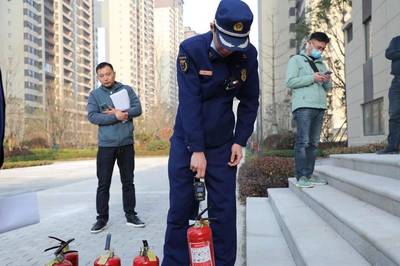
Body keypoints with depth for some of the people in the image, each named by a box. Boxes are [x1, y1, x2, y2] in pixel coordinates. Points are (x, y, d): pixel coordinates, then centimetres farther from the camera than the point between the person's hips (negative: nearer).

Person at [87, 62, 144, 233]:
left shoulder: (126, 90, 7)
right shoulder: (95, 94, 5)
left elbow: (138, 109, -2)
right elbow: (92, 116, -7)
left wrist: (118, 112, -14)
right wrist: (116, 117, -16)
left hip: (126, 143, 1)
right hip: (106, 144, -1)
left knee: (128, 181, 9)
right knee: (103, 184, 3)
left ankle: (130, 215, 19)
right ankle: (102, 218, 14)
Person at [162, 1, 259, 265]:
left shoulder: (248, 54, -5)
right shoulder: (191, 50, -14)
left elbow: (250, 101, 4)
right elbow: (189, 102, -20)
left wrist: (240, 141, -3)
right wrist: (197, 150, -22)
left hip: (223, 144, 2)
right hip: (187, 142, -2)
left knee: (224, 211, 4)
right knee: (181, 211, 4)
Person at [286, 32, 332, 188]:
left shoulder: (321, 64, 25)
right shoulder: (296, 60, 8)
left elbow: (327, 88, 25)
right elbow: (290, 82, -6)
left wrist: (327, 81, 2)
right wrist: (312, 78, -11)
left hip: (320, 106, 6)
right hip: (303, 106, -6)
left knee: (314, 143, 5)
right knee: (303, 142, -11)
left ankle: (309, 175, 9)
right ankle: (301, 177, -9)